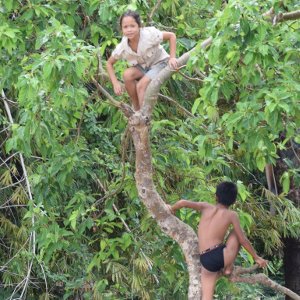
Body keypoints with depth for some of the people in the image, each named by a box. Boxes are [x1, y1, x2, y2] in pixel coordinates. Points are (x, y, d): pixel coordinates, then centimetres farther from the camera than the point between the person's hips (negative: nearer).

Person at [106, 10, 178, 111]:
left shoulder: (149, 34, -30)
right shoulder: (122, 47, -19)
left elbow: (172, 35, -17)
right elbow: (109, 63, -4)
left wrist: (172, 58, -25)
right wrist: (115, 83, -17)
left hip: (159, 63, -4)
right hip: (142, 66, 4)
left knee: (141, 85, -28)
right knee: (127, 75, -26)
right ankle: (137, 109, -9)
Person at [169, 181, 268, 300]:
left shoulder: (206, 207, 10)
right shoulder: (231, 215, 3)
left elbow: (183, 202, -2)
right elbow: (243, 240, 5)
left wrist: (172, 209, 20)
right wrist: (256, 257, 18)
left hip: (205, 262, 3)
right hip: (220, 256, -3)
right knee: (236, 232, 20)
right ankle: (228, 268, 16)